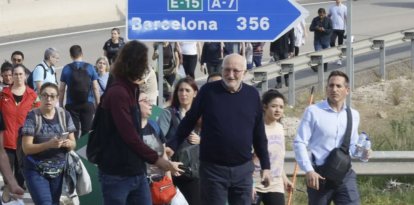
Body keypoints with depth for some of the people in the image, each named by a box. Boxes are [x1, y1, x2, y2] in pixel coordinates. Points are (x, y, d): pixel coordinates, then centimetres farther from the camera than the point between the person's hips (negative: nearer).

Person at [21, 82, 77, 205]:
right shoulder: (32, 117, -10)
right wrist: (49, 144, -28)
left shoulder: (65, 115, 2)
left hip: (58, 170, 4)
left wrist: (68, 143, -18)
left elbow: (73, 144, 6)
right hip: (36, 171, -4)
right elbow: (26, 148, -14)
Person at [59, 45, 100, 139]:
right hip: (88, 104, 0)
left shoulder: (66, 69, 0)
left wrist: (61, 105, 7)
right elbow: (95, 88, 0)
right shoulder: (90, 67, 1)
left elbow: (61, 89, -1)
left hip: (72, 105, 0)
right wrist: (98, 104, 7)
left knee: (73, 131, 2)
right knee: (86, 131, 4)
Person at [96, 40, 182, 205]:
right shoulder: (117, 94, -17)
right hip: (117, 175, -9)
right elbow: (130, 137, -21)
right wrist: (157, 160, -16)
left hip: (137, 173, 9)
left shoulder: (131, 90, 14)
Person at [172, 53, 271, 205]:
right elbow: (188, 122, 3)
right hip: (213, 169, -2)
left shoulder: (252, 95, 3)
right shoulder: (208, 91, -5)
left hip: (243, 169, 2)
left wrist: (265, 166, 10)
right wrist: (172, 147, -2)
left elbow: (259, 135, 9)